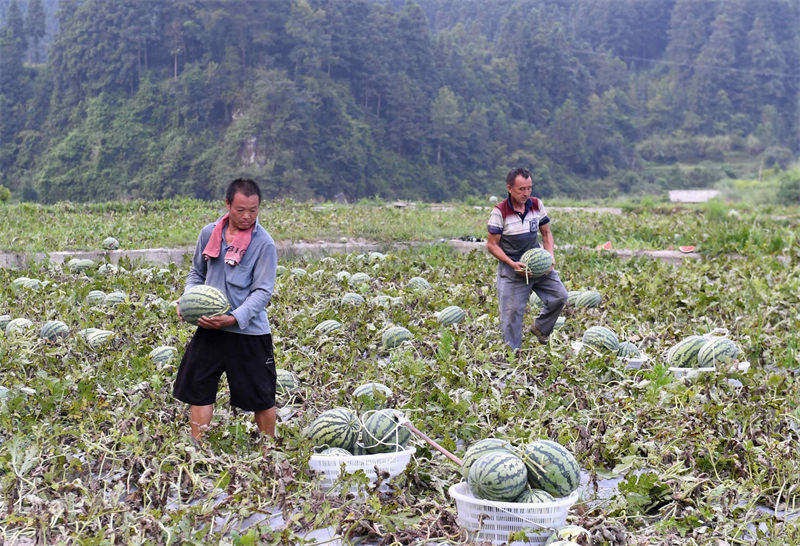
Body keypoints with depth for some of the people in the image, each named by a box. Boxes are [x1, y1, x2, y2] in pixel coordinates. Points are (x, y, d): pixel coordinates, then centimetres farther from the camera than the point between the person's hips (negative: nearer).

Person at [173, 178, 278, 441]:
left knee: (262, 399, 7)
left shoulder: (264, 244, -10)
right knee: (199, 389, 6)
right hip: (209, 329, 4)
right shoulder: (209, 234, 4)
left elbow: (263, 291, -13)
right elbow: (197, 273, 19)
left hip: (249, 332, -4)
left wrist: (233, 319, -26)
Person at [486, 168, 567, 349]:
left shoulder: (536, 205, 1)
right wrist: (513, 264, -19)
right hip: (511, 268, -4)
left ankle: (540, 329, 19)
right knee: (512, 312, -3)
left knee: (559, 296, -6)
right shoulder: (499, 212, -12)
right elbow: (492, 244, -8)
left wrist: (550, 257, -3)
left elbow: (546, 233, 13)